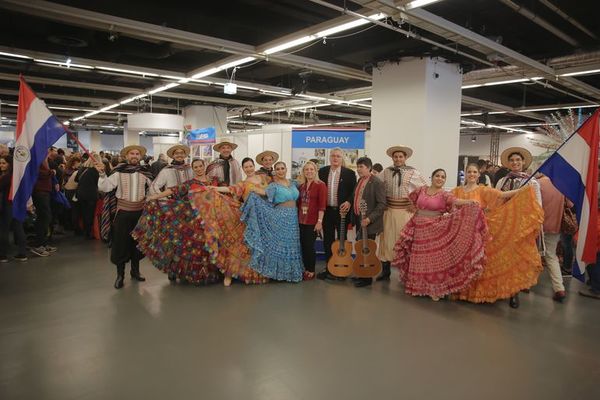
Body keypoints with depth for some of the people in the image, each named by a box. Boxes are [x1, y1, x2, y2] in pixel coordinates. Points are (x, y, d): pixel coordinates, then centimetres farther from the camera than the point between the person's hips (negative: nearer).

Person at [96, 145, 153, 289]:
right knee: (121, 242, 3)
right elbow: (105, 187, -13)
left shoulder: (144, 171, 2)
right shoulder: (119, 171, -7)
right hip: (123, 212, -3)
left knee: (137, 242, 14)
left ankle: (135, 271, 30)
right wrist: (102, 173, -26)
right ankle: (120, 275, 17)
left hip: (140, 212, 3)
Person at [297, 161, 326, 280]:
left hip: (313, 222, -5)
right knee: (303, 246, 9)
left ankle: (311, 271, 14)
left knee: (309, 246, 0)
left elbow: (322, 205, -11)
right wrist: (297, 218, 9)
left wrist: (319, 221, -17)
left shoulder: (320, 185, -5)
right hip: (301, 221, 5)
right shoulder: (301, 185, 11)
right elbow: (298, 203, 14)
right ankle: (306, 269, 22)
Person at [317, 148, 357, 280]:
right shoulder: (322, 171, 6)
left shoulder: (349, 173, -2)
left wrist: (348, 202, -19)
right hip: (327, 211, 3)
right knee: (327, 241, 9)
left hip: (342, 211, -3)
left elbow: (354, 192, -3)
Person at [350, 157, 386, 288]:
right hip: (359, 221, 7)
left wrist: (369, 218, -22)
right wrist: (355, 219, 9)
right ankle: (361, 275, 27)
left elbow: (381, 204, -16)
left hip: (369, 223, -7)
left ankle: (367, 278, 15)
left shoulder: (377, 183, -12)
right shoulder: (359, 181, 12)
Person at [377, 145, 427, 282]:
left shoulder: (413, 172, -3)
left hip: (406, 211, -2)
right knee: (387, 239, 7)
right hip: (389, 210, 2)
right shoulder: (386, 172, 4)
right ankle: (385, 271, 19)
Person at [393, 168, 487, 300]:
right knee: (418, 258, 10)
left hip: (435, 230, -3)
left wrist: (469, 202, -43)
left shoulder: (444, 194, -5)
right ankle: (418, 285, 26)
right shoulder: (422, 189, 5)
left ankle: (435, 288, 10)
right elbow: (409, 199, 22)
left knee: (434, 258, -2)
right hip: (418, 229, 3)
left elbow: (456, 201, -25)